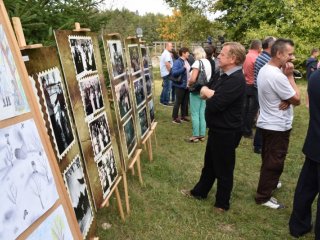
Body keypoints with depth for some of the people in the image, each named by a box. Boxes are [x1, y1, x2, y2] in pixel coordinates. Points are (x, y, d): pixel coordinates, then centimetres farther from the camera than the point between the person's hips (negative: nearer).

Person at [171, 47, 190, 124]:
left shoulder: (187, 62, 9)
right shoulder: (177, 62, -14)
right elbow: (174, 73, -26)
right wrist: (183, 68, -32)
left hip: (187, 85, 8)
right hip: (180, 85, -7)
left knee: (185, 101, 15)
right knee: (178, 102, 1)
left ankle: (183, 116, 29)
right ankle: (175, 117, 12)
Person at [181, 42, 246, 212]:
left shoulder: (236, 80, -24)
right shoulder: (221, 75, 7)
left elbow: (214, 104, -30)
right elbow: (204, 91, 5)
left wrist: (208, 93, -9)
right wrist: (213, 93, -17)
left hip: (226, 132, -9)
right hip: (216, 128, 9)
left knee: (223, 168, 9)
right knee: (209, 163, 23)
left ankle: (222, 203, 31)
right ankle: (199, 191, 43)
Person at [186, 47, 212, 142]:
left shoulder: (197, 63, -15)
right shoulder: (208, 62, 9)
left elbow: (193, 79, -24)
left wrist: (189, 83, -5)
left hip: (196, 91, -8)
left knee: (195, 114, -1)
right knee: (202, 113, 12)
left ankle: (195, 136, 5)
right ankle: (202, 134, 19)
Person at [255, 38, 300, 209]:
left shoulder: (265, 69, 5)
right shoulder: (277, 75, -26)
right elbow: (297, 100, -16)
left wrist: (287, 101, -13)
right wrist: (290, 75, -13)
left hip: (267, 123, 10)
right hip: (277, 126, -10)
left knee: (269, 160, 24)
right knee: (274, 163, 3)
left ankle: (269, 184, 43)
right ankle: (263, 197, 16)